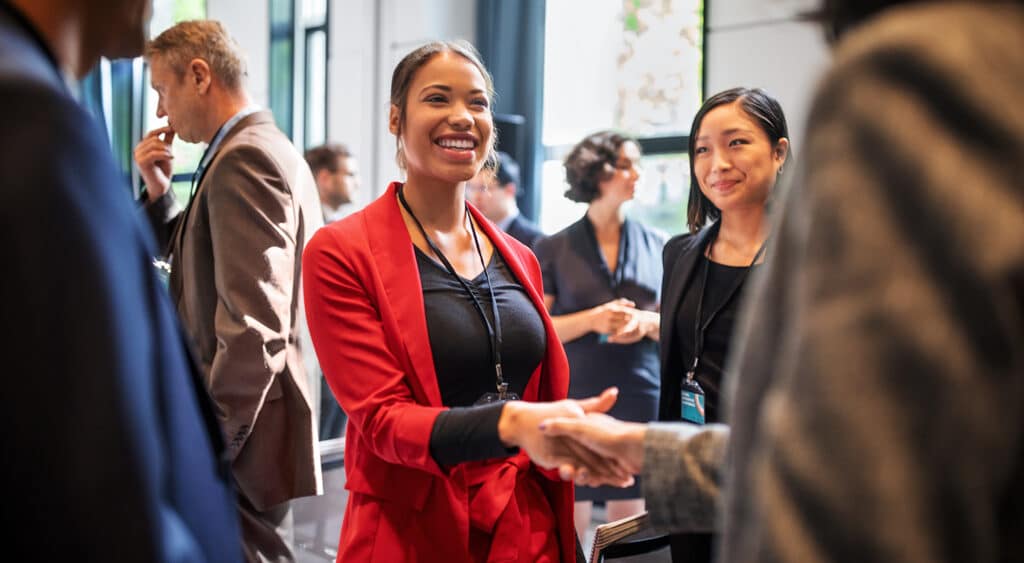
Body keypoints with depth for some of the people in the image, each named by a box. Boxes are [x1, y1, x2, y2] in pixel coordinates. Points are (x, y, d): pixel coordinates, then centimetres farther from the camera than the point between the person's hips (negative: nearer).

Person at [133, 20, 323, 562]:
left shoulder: (243, 159, -17)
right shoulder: (271, 149, 15)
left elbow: (253, 328, -25)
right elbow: (211, 266, 21)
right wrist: (160, 191, 10)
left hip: (241, 435, -10)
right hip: (251, 419, 10)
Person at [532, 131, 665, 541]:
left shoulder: (657, 246, 8)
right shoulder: (554, 250, 2)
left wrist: (648, 323, -11)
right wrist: (592, 320, -16)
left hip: (640, 400, 2)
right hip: (572, 399, -2)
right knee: (568, 526, 3)